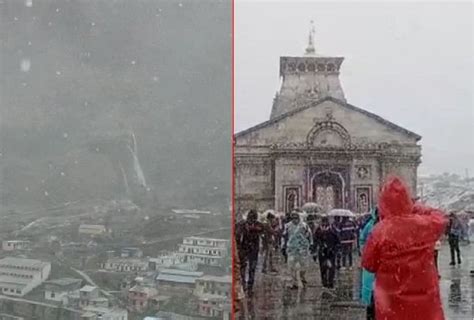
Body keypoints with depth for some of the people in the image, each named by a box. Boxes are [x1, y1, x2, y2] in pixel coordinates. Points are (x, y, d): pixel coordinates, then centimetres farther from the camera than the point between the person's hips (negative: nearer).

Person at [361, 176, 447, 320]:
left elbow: (368, 264, -3)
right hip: (424, 298, 2)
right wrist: (417, 208, 19)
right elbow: (440, 218, 15)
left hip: (391, 302, -2)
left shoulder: (380, 231, -16)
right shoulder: (424, 225, -10)